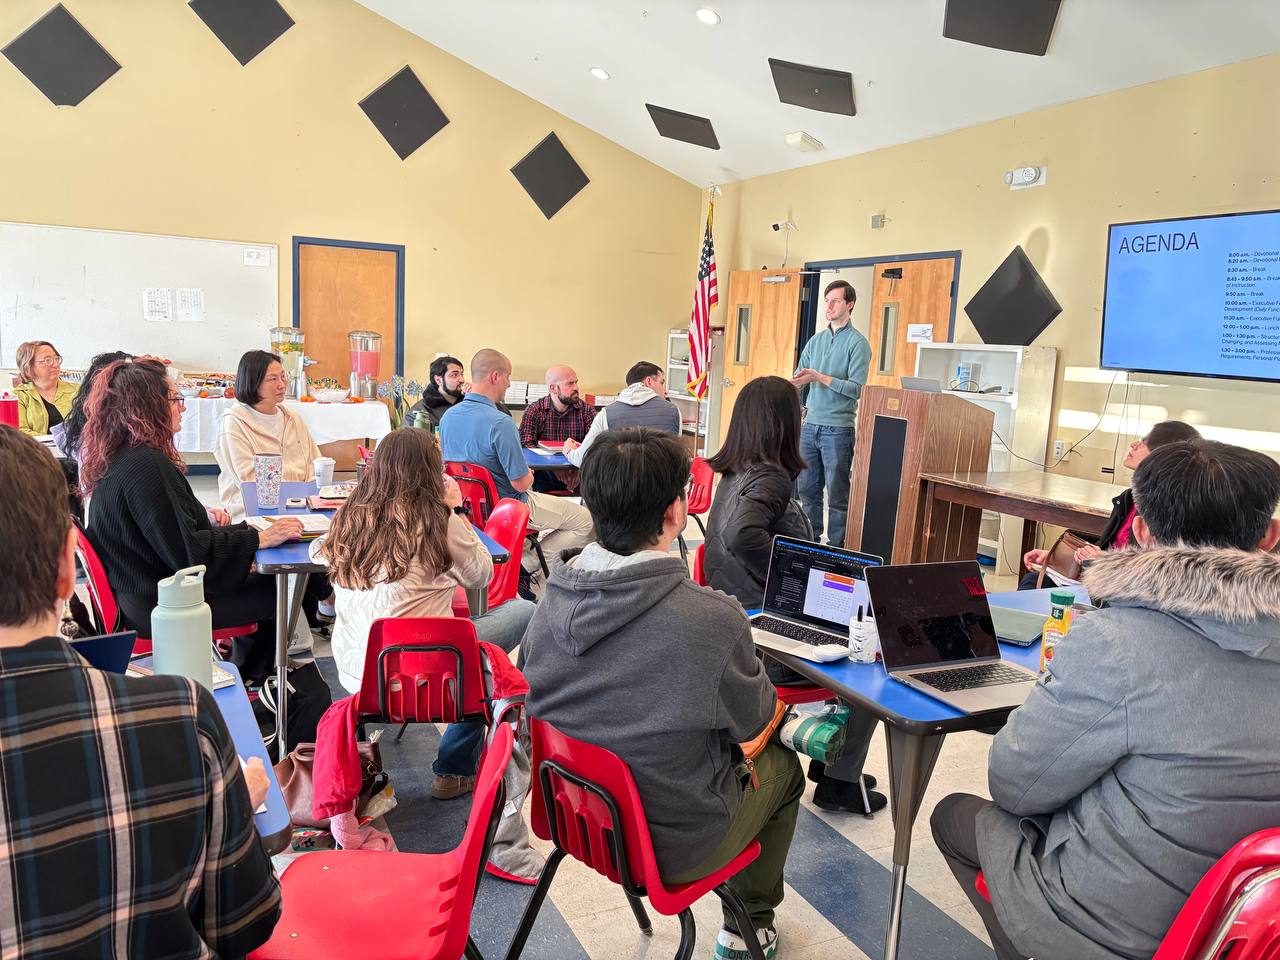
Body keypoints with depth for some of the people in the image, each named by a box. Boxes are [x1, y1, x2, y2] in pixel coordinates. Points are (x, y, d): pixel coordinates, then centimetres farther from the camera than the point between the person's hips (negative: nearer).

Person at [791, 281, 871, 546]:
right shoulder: (816, 340, 13)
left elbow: (857, 389, -14)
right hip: (810, 425, 6)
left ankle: (838, 548, 7)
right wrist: (795, 383, -14)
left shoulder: (858, 343, -5)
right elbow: (798, 377, 10)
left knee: (837, 494, -1)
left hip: (838, 428, -6)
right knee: (807, 489, 11)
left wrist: (820, 377, -19)